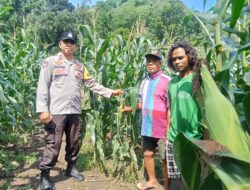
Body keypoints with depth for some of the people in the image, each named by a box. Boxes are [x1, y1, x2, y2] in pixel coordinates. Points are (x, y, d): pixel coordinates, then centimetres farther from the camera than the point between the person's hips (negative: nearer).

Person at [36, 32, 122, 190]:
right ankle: (45, 175, 15)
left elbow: (92, 84, 16)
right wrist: (43, 109, -14)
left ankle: (71, 167, 34)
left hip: (75, 112, 5)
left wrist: (110, 92, 11)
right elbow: (43, 87, -6)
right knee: (53, 144, -1)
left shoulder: (80, 66, 15)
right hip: (56, 111, -5)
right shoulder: (50, 62, 0)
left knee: (74, 143, 14)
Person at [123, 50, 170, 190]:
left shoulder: (167, 81, -14)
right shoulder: (145, 82, 9)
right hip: (147, 128, 7)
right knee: (148, 154, 19)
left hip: (162, 129, -7)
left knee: (165, 159, 7)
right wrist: (131, 108, 3)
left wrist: (168, 129, -17)